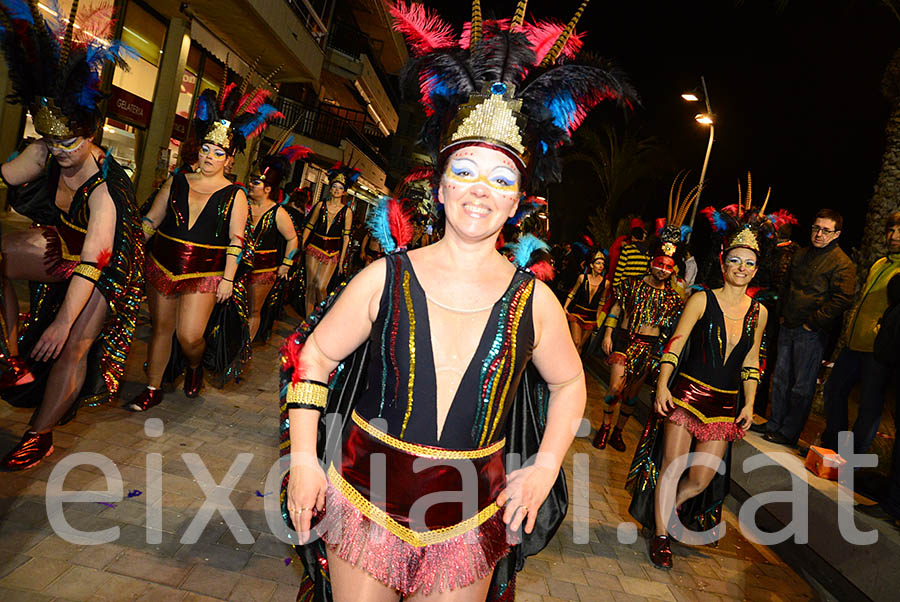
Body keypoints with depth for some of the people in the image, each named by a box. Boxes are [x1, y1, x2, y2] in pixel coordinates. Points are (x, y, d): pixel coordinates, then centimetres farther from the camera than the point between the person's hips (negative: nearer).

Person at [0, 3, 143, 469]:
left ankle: (40, 436, 2)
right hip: (63, 243, 7)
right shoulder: (44, 153, -11)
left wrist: (63, 322, -36)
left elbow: (94, 262, -34)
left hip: (109, 265, -7)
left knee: (76, 344, -14)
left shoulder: (105, 185, -31)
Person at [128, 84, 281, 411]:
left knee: (189, 336, -10)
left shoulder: (234, 195, -1)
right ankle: (152, 388, 25)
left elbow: (236, 239, -4)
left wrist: (228, 278, -8)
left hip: (205, 273, -3)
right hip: (162, 265, 4)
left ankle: (195, 366, 25)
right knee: (161, 326, 10)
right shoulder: (177, 181, 8)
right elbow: (150, 221, 11)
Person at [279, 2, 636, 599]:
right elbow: (315, 355, -1)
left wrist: (546, 467, 3)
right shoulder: (386, 277, -10)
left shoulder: (533, 299, -7)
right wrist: (303, 459, -5)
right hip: (365, 499, 0)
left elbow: (569, 382, 10)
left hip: (470, 521, 1)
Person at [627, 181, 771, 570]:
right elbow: (675, 345, -8)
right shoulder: (702, 300, -5)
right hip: (686, 392, -4)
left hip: (725, 403, 4)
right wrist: (663, 386, -17)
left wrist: (749, 405, 11)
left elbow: (750, 362, 14)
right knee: (671, 466, -1)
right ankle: (660, 536, 17)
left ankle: (661, 510, 35)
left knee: (702, 477, 5)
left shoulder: (758, 312, 8)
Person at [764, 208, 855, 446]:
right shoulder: (801, 255, 12)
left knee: (802, 386, 1)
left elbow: (842, 300, -17)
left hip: (811, 332, -7)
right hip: (787, 327, 7)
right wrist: (782, 313, 12)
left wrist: (812, 323, -15)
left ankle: (789, 433, 10)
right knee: (780, 378, 13)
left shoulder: (843, 264, -10)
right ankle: (775, 424, 25)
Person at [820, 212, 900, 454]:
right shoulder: (879, 264, 15)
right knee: (834, 390, 16)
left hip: (878, 352, -8)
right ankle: (831, 445, 32)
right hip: (855, 344, 8)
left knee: (870, 406, 3)